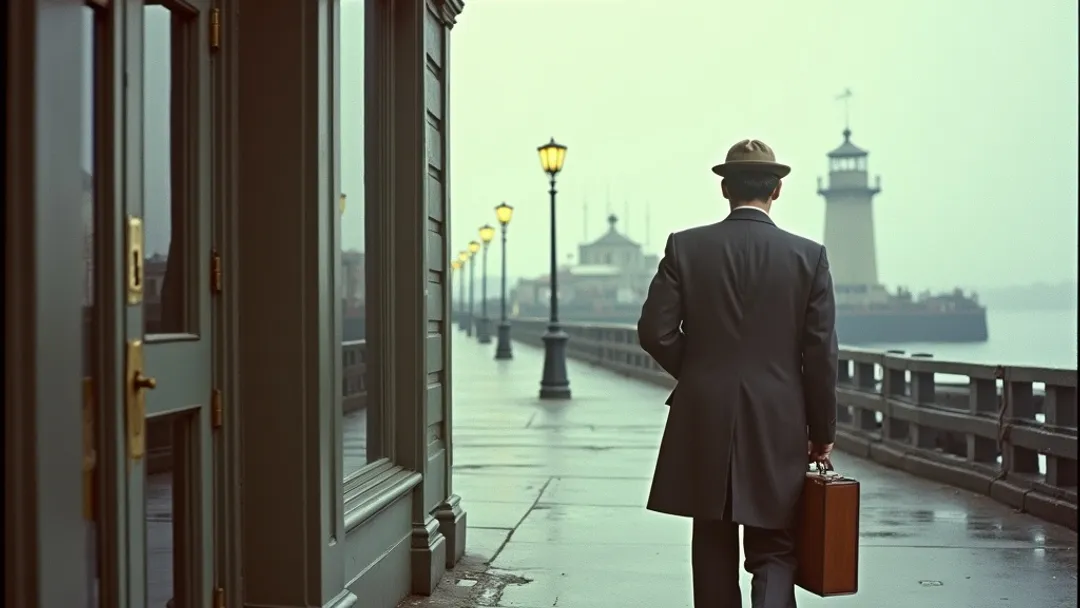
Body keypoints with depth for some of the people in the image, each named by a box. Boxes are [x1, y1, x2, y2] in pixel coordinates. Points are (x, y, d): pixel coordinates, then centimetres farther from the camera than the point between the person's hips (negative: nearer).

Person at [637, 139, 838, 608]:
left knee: (714, 552, 13)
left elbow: (655, 332, -6)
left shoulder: (685, 247, -2)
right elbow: (820, 354, -2)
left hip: (703, 427, 1)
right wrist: (822, 434, 8)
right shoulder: (809, 255, -2)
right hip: (779, 429, -1)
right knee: (775, 553, 8)